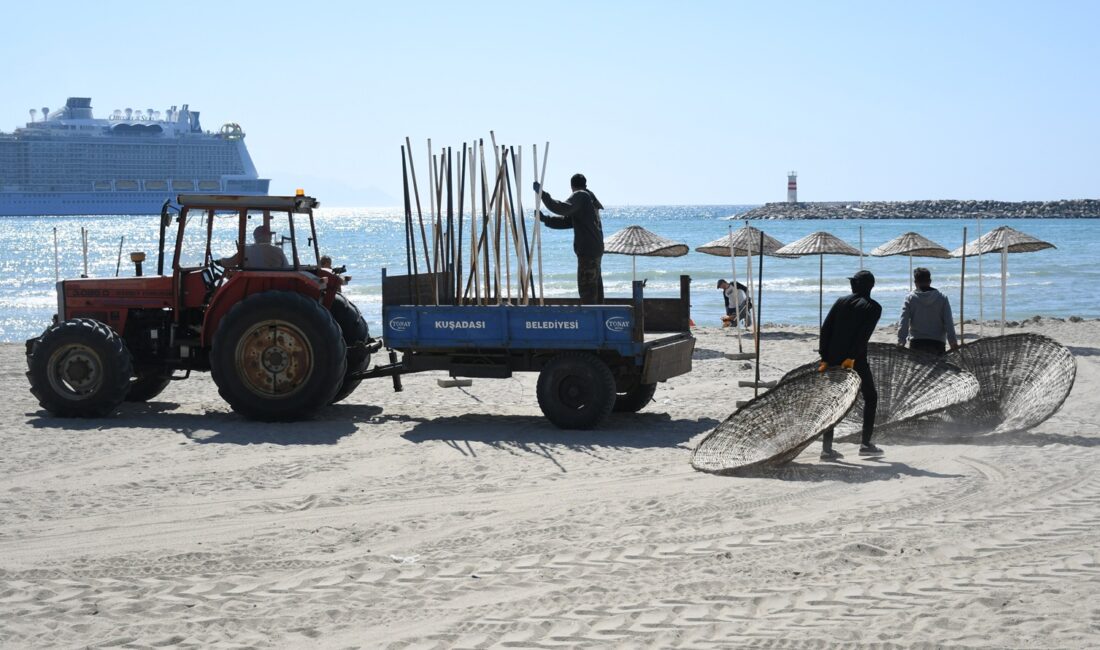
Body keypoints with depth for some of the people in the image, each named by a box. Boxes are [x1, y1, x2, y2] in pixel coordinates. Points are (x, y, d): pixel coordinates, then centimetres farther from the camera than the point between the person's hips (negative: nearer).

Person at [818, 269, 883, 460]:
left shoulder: (841, 302, 11)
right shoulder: (873, 307, 0)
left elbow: (825, 329, 3)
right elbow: (864, 335, -14)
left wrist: (824, 358, 3)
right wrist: (852, 358, -17)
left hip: (833, 359, 4)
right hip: (856, 360, -4)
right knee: (870, 397, 15)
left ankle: (827, 448, 3)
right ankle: (866, 443, 12)